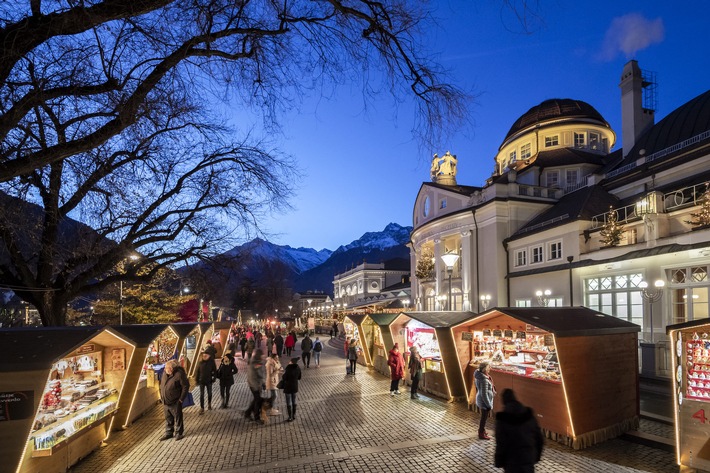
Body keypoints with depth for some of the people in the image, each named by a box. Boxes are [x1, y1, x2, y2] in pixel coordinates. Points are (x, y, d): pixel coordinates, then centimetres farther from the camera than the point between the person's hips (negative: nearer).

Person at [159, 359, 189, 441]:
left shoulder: (179, 374, -21)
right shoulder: (165, 373, 0)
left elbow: (186, 386, -17)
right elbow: (161, 384, 17)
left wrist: (181, 399, -15)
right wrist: (161, 396, 12)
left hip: (175, 402, -6)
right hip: (165, 401, 6)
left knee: (177, 418, 8)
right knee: (168, 418, 18)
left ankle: (178, 433, 22)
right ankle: (168, 433, 33)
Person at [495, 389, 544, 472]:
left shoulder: (502, 419, -19)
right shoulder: (529, 415, -4)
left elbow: (501, 445, -16)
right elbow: (539, 438, 3)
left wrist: (499, 462, -2)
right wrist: (537, 455, 16)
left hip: (512, 460, -4)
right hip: (529, 458, 5)